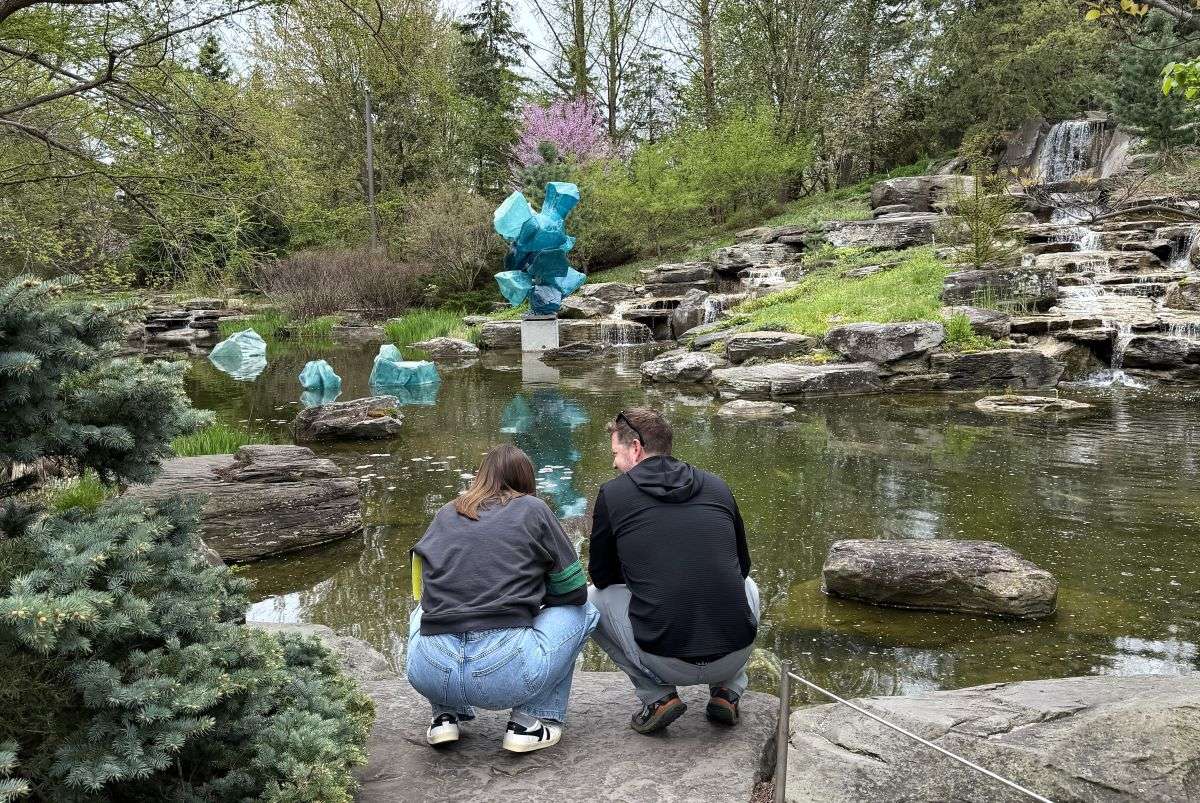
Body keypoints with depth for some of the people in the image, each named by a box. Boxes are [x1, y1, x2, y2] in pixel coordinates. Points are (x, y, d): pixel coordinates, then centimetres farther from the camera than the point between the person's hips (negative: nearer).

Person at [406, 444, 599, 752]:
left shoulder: (444, 514, 19)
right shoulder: (532, 510, 8)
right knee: (581, 610, 22)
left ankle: (446, 715, 22)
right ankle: (530, 721, 11)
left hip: (429, 676, 4)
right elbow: (574, 590, 11)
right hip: (506, 676, -4)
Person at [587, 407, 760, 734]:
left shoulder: (614, 493, 1)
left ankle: (657, 696, 11)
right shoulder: (716, 486, 10)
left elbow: (601, 575, 14)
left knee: (593, 597, 23)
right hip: (734, 656, 3)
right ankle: (727, 692, 19)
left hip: (666, 662, -3)